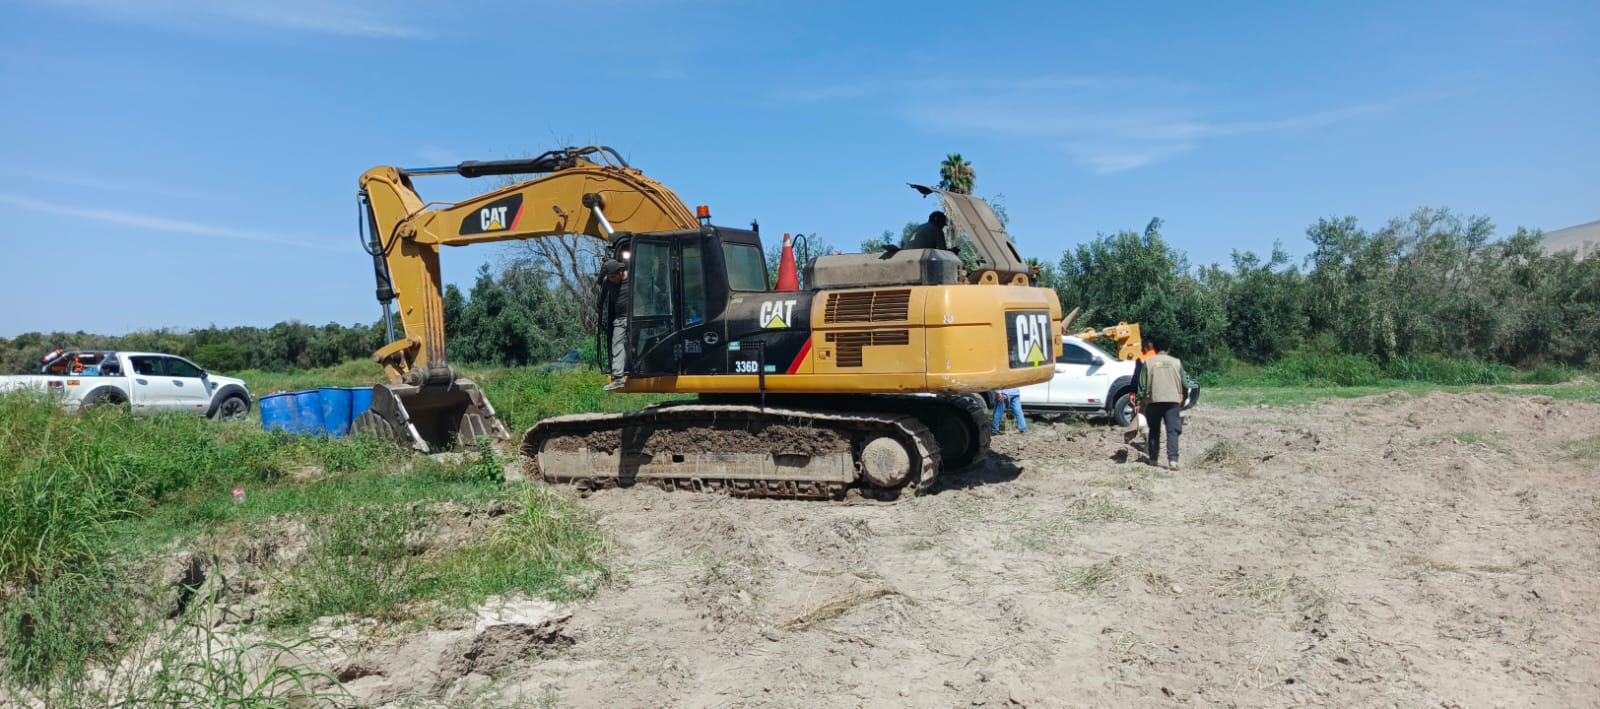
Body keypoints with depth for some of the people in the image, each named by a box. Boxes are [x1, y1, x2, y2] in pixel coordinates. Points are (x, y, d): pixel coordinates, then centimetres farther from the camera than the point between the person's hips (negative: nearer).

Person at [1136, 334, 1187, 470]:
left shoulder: (1148, 362, 2)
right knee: (1172, 431, -4)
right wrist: (1182, 400, 23)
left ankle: (1153, 459, 18)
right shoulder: (1176, 362, 5)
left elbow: (1142, 385, 0)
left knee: (1154, 431, 13)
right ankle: (1173, 460, -16)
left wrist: (1141, 403, 6)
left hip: (1153, 401, 0)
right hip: (1173, 400, 0)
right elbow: (1184, 384, 9)